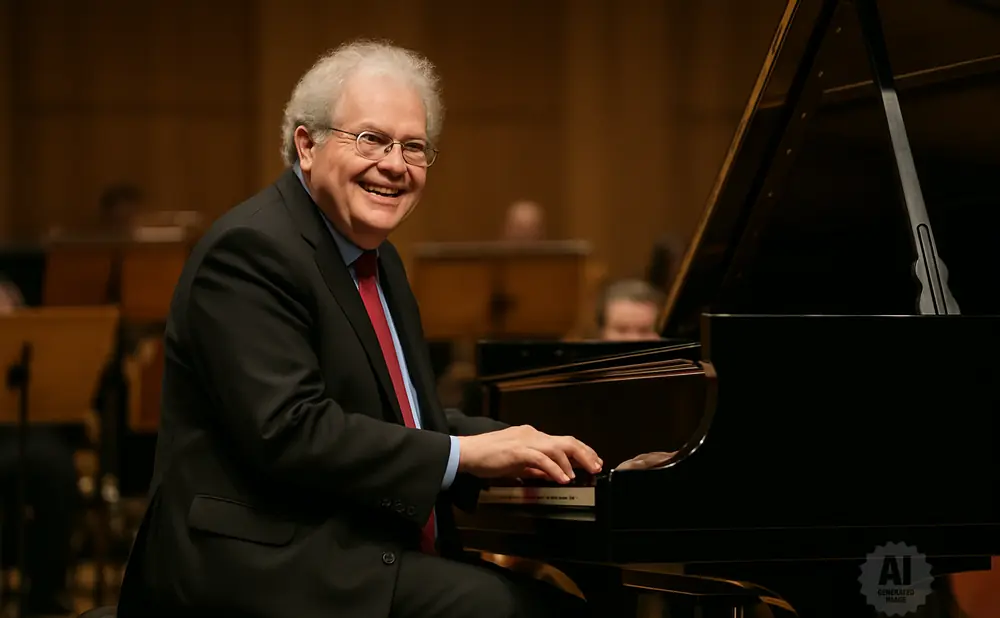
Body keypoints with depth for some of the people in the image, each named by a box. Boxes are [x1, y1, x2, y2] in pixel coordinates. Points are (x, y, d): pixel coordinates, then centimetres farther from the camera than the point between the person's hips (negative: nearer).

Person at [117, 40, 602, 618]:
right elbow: (289, 433, -22)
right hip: (269, 571, -9)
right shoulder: (251, 250, -13)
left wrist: (522, 449, 3)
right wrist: (462, 452, -19)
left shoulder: (378, 258, 18)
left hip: (371, 559, 9)